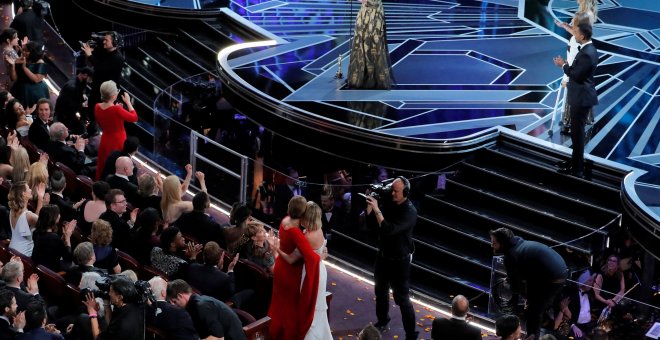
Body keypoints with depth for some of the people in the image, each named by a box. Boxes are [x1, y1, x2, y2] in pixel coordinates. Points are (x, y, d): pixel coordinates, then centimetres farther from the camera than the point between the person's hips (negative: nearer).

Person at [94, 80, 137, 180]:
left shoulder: (97, 107, -7)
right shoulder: (117, 110, -27)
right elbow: (134, 118, -14)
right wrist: (128, 102, -6)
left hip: (105, 143, 6)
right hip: (118, 143, -6)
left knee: (103, 170, 18)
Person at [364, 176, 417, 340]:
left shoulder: (409, 211, -24)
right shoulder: (389, 203, -4)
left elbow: (389, 229, -34)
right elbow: (371, 221, 1)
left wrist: (377, 209, -34)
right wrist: (370, 203, -14)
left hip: (399, 261, -7)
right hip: (383, 256, 7)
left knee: (402, 298, -4)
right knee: (380, 290, 24)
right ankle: (382, 322, 44)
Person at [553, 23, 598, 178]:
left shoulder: (586, 54, -23)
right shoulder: (589, 50, 9)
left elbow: (577, 75, -22)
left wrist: (564, 66, -10)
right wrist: (566, 64, 6)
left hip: (581, 98, -11)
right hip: (581, 96, 11)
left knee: (577, 133, -3)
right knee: (577, 132, 18)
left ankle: (577, 169, 4)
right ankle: (576, 164, 28)